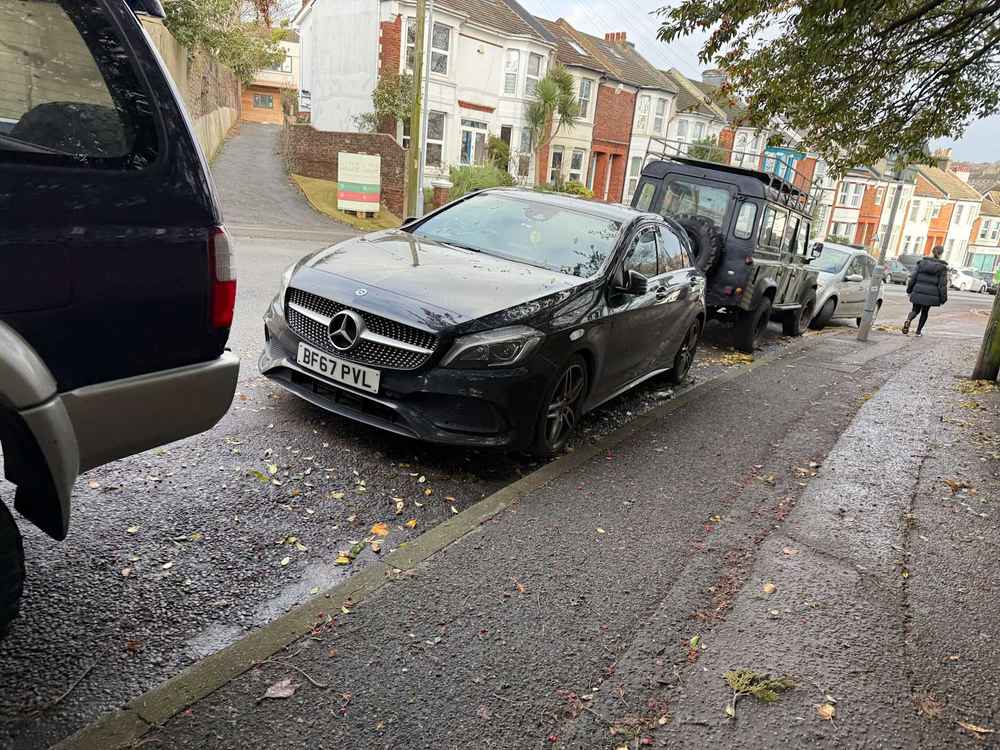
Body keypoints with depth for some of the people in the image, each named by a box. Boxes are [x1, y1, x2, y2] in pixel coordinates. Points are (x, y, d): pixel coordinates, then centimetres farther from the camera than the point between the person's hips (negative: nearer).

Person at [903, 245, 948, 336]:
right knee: (924, 312, 16)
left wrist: (909, 290, 13)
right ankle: (918, 331, 22)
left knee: (915, 310, 12)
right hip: (931, 295, -1)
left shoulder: (922, 262, 2)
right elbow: (942, 284, -6)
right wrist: (943, 298, 0)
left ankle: (908, 320, -21)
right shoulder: (942, 267, -4)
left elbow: (913, 277, 3)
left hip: (918, 292, 1)